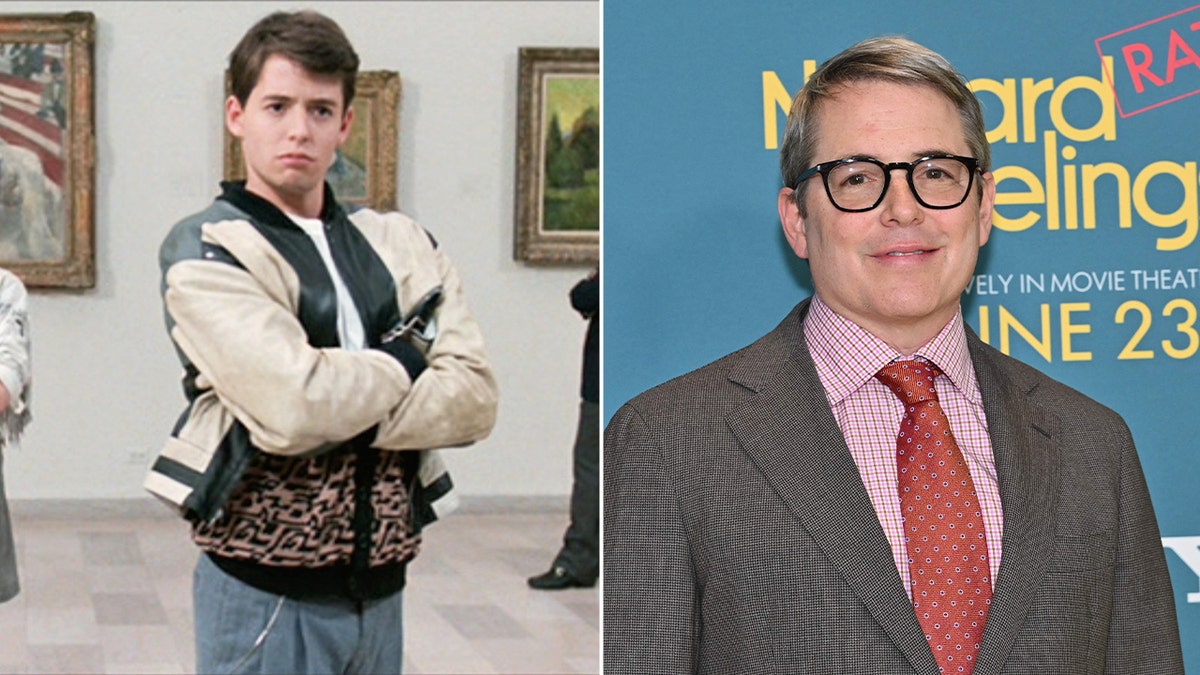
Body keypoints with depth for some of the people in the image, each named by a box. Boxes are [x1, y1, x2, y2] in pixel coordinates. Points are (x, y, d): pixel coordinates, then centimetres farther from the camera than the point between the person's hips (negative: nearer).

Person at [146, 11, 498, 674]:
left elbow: (474, 398, -5)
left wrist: (337, 410, -17)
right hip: (266, 594, -5)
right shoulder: (203, 251, -8)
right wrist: (405, 358, -6)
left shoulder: (400, 243, 8)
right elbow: (294, 408, -22)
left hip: (379, 586, 5)